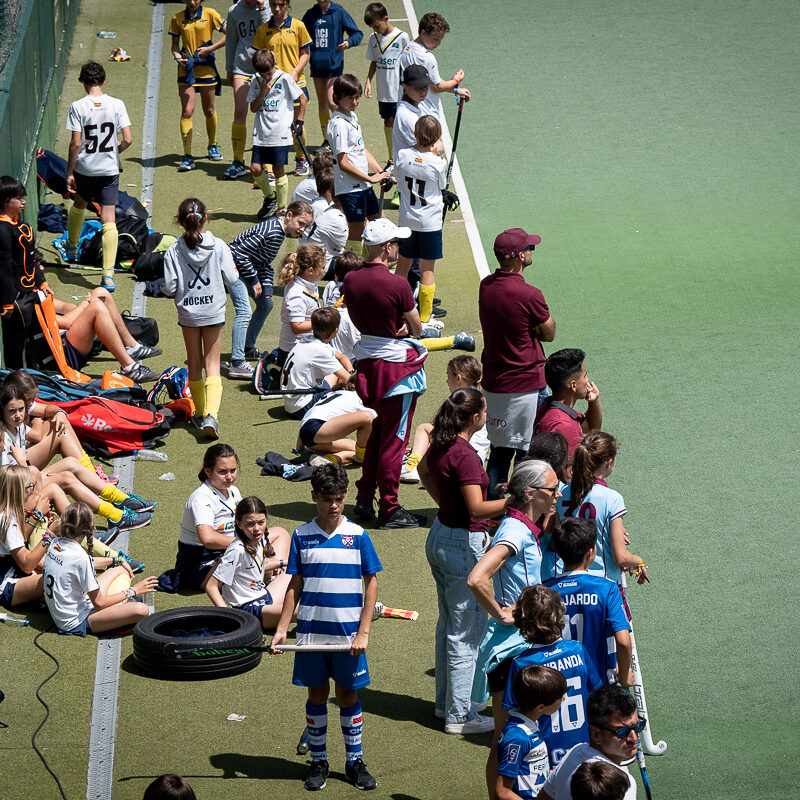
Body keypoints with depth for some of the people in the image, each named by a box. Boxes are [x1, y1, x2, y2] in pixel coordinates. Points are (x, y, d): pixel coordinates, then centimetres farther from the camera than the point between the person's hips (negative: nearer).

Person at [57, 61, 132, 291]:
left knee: (79, 205, 28)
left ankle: (72, 249, 51)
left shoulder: (77, 107, -11)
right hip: (110, 169, 0)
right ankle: (108, 275, -12)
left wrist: (69, 173, -4)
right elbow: (127, 139, -7)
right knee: (109, 220, -2)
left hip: (84, 168, 0)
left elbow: (75, 144, -13)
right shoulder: (117, 105, -6)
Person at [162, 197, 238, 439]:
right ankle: (210, 414, -14)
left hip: (188, 313, 0)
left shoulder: (174, 252, -12)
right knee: (212, 363, 5)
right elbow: (231, 278, -9)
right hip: (214, 310, 0)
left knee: (194, 364, 17)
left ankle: (200, 412, 27)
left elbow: (169, 288, -11)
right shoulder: (218, 246, -12)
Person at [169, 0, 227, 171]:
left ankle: (212, 146, 35)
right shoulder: (177, 19, 6)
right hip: (186, 68, 0)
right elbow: (175, 44, 12)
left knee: (209, 110, 11)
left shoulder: (210, 14, -1)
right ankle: (187, 157, -11)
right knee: (187, 111, -10)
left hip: (206, 68, 0)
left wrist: (210, 49, -11)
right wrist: (178, 57, -8)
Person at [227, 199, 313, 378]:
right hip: (234, 264, -10)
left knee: (265, 304, 19)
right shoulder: (270, 232, -29)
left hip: (250, 266, 10)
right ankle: (237, 363, -24)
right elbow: (240, 253, -27)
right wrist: (254, 280, -17)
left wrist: (267, 289, 0)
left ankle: (248, 348, 32)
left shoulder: (282, 230, 1)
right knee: (244, 311, -19)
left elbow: (265, 262, 11)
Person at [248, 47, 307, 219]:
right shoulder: (256, 81, 7)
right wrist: (262, 93, -8)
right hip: (261, 134, 4)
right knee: (255, 168, -2)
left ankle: (282, 209, 9)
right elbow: (253, 108, 7)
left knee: (278, 170, -2)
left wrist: (298, 121, 2)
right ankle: (270, 197, 24)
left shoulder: (284, 79, -5)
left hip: (280, 133, -4)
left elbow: (303, 99, 3)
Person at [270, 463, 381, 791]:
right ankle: (318, 762, 19)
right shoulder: (302, 536, 0)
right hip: (311, 631, 1)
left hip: (348, 633, -1)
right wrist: (281, 628, -1)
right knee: (317, 694, 9)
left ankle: (355, 761, 18)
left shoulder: (357, 535, -4)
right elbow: (295, 585, 5)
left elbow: (371, 583, -1)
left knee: (348, 694, 8)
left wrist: (363, 632, -7)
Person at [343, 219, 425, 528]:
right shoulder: (396, 284, -21)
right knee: (394, 439, 2)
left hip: (367, 362, 7)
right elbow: (417, 327, -10)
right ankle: (389, 510, 8)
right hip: (397, 367, -6)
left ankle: (364, 500, 23)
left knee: (376, 433, 21)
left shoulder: (350, 280, -1)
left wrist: (395, 327, -2)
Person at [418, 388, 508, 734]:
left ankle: (445, 702, 31)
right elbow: (477, 508, -29)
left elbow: (423, 469, 25)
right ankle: (459, 715, 5)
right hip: (463, 544, -10)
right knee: (465, 633, -1)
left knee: (448, 624, 21)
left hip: (439, 534, 10)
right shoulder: (464, 455, -24)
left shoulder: (439, 445, 3)